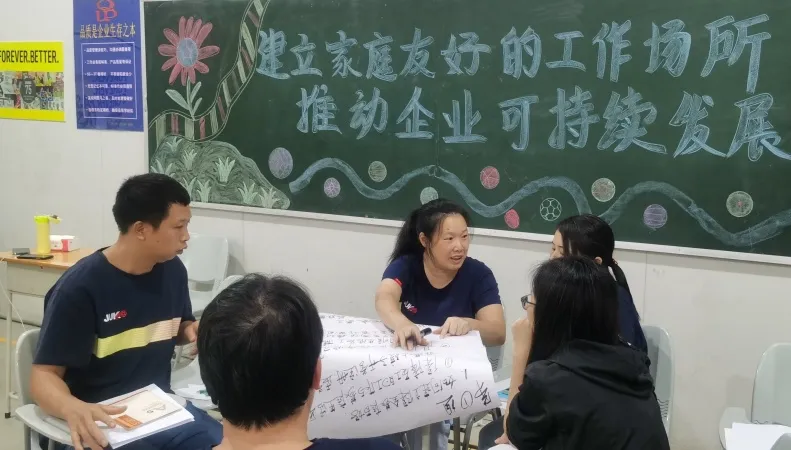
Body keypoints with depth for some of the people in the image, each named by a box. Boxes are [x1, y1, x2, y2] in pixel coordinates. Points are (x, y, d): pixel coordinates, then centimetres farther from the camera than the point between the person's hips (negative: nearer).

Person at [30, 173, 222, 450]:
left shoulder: (173, 270, 1)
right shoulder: (80, 287, -16)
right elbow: (44, 375, -15)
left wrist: (193, 331, -3)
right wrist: (73, 409, -36)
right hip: (102, 421, -5)